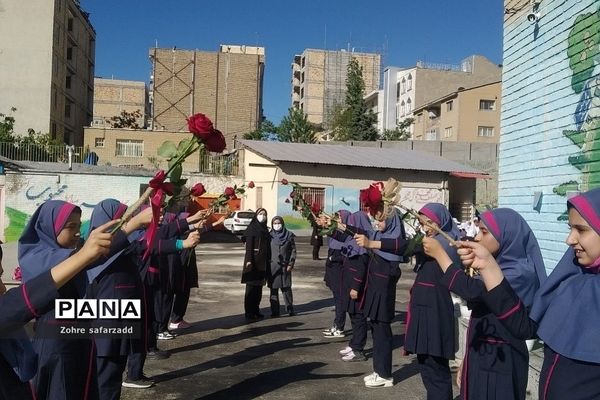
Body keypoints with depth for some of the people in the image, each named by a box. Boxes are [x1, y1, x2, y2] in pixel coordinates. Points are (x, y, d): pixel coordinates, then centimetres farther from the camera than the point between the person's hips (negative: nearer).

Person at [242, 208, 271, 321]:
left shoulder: (265, 229, 13)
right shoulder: (252, 228, -6)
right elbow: (249, 245, -12)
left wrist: (268, 259, 12)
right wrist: (249, 260, -19)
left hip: (263, 261, 7)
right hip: (253, 260, -7)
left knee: (259, 286, 11)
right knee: (251, 286, -2)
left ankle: (256, 310, 19)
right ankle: (249, 312, 3)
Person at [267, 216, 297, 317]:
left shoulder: (289, 235, 3)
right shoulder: (270, 236, 5)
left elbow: (293, 250, 4)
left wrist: (291, 264, -4)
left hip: (284, 266, -1)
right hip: (272, 266, 1)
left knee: (286, 288, 0)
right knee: (273, 289, 2)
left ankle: (290, 310, 10)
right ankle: (275, 311, 8)